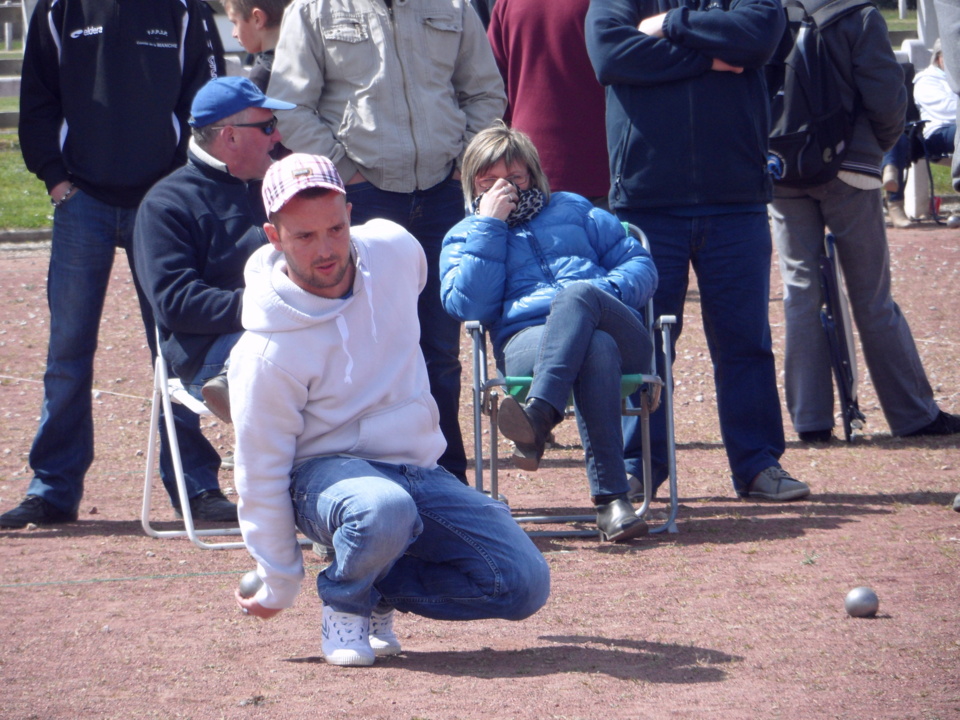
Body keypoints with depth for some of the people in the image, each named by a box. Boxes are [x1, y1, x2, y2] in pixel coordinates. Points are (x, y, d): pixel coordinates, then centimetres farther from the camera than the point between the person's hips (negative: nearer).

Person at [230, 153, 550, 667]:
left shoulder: (395, 250, -9)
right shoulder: (267, 353, -22)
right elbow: (261, 475, -13)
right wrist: (278, 587, -6)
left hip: (418, 468, 6)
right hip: (325, 471, -5)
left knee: (526, 585, -10)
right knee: (383, 510, -42)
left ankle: (382, 589, 10)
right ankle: (345, 605, -9)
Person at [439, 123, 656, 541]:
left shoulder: (573, 210, 31)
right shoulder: (464, 237, 26)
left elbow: (640, 264, 21)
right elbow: (468, 306, 5)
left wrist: (609, 289, -1)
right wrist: (489, 225, 5)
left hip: (621, 334, 1)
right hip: (526, 342, -1)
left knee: (577, 294, -37)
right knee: (596, 350, -40)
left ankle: (539, 417, -55)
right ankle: (610, 499, -50)